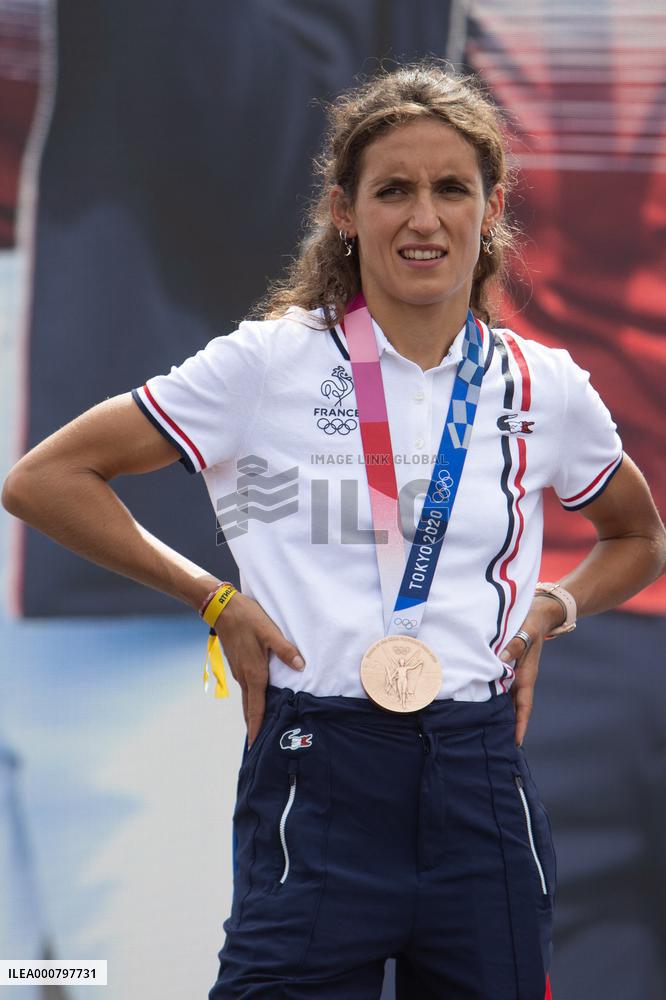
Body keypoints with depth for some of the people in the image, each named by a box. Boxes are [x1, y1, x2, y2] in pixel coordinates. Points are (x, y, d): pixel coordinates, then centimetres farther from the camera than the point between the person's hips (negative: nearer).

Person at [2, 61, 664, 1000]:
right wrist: (214, 599, -2)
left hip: (485, 787, 3)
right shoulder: (270, 362, -1)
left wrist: (551, 608, 7)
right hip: (319, 776, -3)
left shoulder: (546, 387, 8)